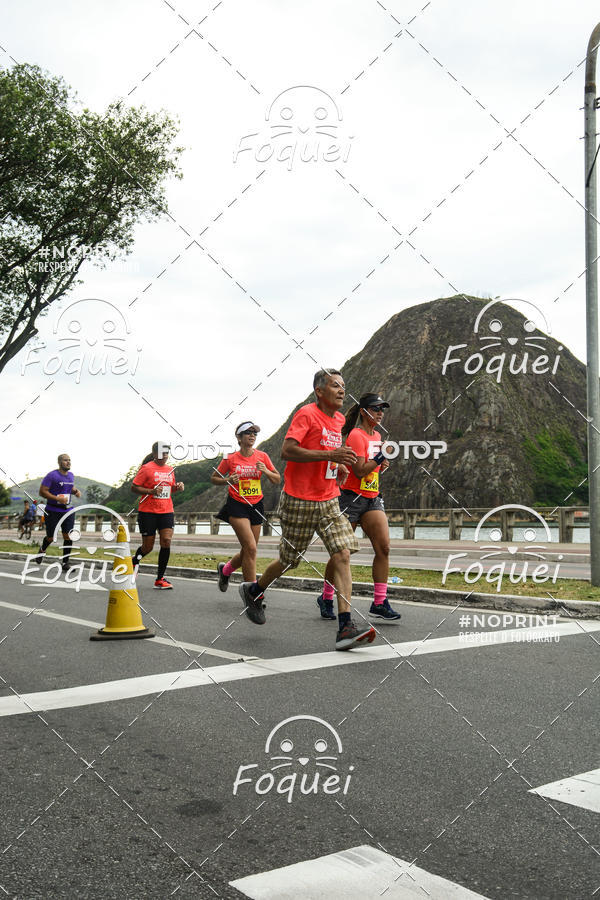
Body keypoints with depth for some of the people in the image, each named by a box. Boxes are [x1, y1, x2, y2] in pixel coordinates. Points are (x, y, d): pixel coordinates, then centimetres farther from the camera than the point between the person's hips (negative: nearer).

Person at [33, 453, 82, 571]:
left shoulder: (71, 475, 9)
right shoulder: (52, 475, -12)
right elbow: (42, 491, -14)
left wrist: (76, 491, 3)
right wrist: (57, 499, -24)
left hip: (68, 511, 5)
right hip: (53, 511, -5)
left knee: (68, 537, -4)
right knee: (51, 538, 6)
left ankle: (65, 563, 4)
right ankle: (42, 549, 41)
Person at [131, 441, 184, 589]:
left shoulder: (170, 470, 11)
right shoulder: (147, 468, -7)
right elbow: (133, 487, -7)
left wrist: (178, 487, 3)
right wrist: (151, 491, -21)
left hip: (166, 512, 4)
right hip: (148, 512, -4)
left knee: (166, 541, -12)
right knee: (148, 547, 3)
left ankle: (160, 579, -3)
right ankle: (134, 561, 39)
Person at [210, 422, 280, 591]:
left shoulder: (262, 456, 4)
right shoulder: (230, 459, -3)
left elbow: (277, 480, 9)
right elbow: (214, 478, 8)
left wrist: (265, 471, -10)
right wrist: (227, 480, -11)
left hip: (256, 506, 4)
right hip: (237, 505, -4)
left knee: (247, 551, 8)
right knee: (250, 547, -17)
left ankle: (225, 570, 39)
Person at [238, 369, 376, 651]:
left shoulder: (339, 420, 13)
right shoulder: (306, 414, -11)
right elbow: (287, 451, -23)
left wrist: (340, 468, 10)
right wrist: (330, 455, -28)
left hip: (329, 501, 7)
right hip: (299, 501, -6)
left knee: (343, 556, -9)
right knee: (289, 560, 7)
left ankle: (345, 627, -13)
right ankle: (253, 590, 36)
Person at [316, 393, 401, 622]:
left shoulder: (376, 436, 14)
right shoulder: (356, 435, -12)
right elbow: (359, 471, -19)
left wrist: (381, 465, 7)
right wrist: (380, 457, -25)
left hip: (372, 500, 7)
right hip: (351, 498, -7)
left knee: (384, 547, -7)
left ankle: (379, 604, -3)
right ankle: (326, 599, 19)